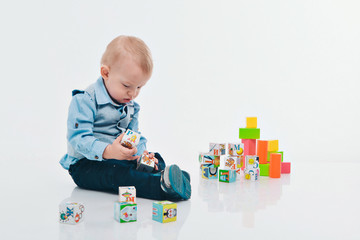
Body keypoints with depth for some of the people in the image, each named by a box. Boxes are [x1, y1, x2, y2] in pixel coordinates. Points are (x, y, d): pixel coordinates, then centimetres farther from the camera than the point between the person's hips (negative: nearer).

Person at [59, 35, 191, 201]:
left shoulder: (131, 106, 10)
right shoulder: (84, 101, -16)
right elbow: (78, 138, -25)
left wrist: (141, 154, -11)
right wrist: (107, 151, -41)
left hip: (120, 159, 8)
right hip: (85, 165, -8)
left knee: (155, 158, -3)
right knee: (113, 172, -36)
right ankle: (161, 187, -53)